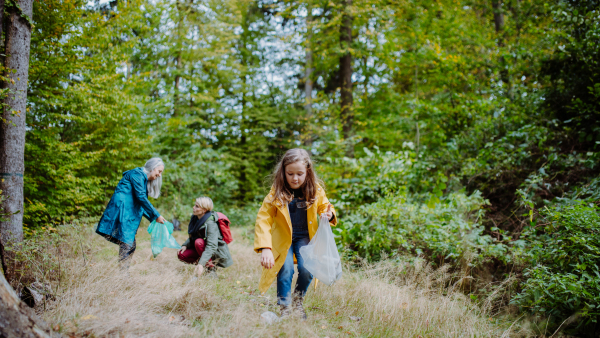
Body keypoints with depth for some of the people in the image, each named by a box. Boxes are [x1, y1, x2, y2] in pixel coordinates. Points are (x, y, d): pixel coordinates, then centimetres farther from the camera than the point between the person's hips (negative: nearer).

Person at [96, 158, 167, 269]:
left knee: (131, 246, 6)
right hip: (121, 208, -10)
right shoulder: (137, 174, -6)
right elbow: (141, 197, -15)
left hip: (129, 213, 10)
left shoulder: (144, 180, 22)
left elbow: (142, 205, 23)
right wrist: (156, 215, -14)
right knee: (127, 243, -15)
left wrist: (153, 219, 13)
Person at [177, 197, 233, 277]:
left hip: (217, 251, -8)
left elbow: (211, 246, -36)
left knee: (199, 242, -34)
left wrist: (201, 264, -44)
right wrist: (185, 245, -10)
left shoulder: (210, 223, -27)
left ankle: (211, 267, -19)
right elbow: (192, 237, 11)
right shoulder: (195, 218, -3)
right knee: (181, 255, -9)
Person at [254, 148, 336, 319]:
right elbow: (263, 219, -22)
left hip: (305, 237, 2)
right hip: (283, 238, -1)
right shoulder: (276, 192, -17)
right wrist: (265, 248, -34)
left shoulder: (316, 190, -9)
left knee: (307, 270, -15)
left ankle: (298, 302, 15)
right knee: (286, 270, -20)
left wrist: (329, 215, -18)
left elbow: (324, 207, 9)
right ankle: (285, 307, 3)